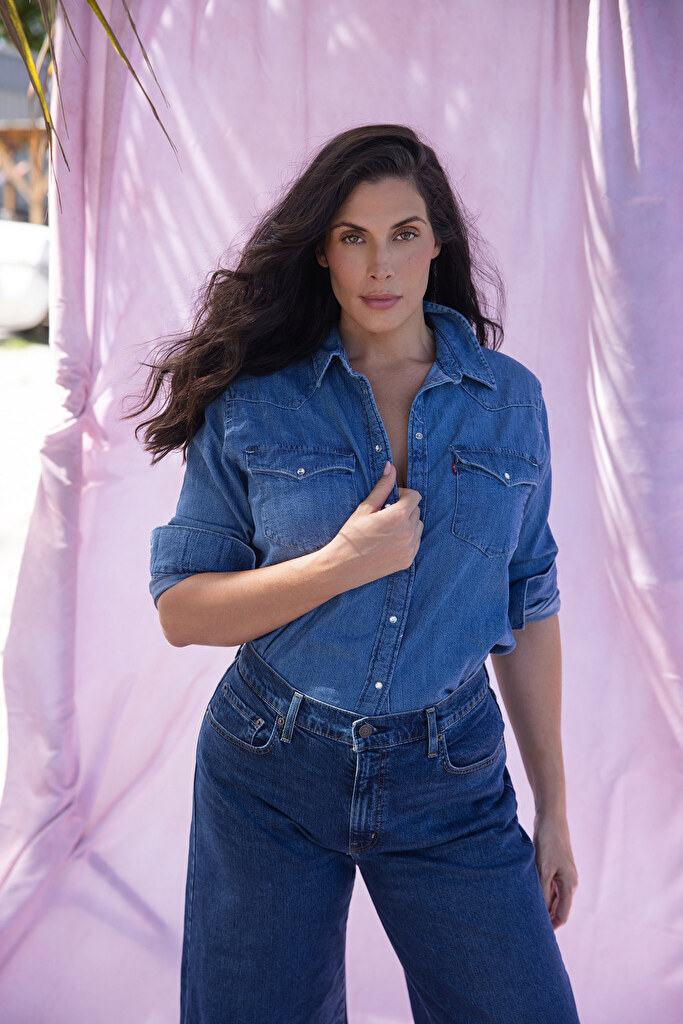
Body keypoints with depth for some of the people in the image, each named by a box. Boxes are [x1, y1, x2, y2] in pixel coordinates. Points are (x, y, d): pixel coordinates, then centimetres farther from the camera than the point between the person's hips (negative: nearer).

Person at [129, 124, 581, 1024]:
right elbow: (181, 611, -6)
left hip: (451, 782, 1)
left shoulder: (510, 400, 0)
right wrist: (342, 565, -20)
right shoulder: (253, 401, -6)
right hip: (270, 778, -1)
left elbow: (528, 610, 5)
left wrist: (553, 810, 6)